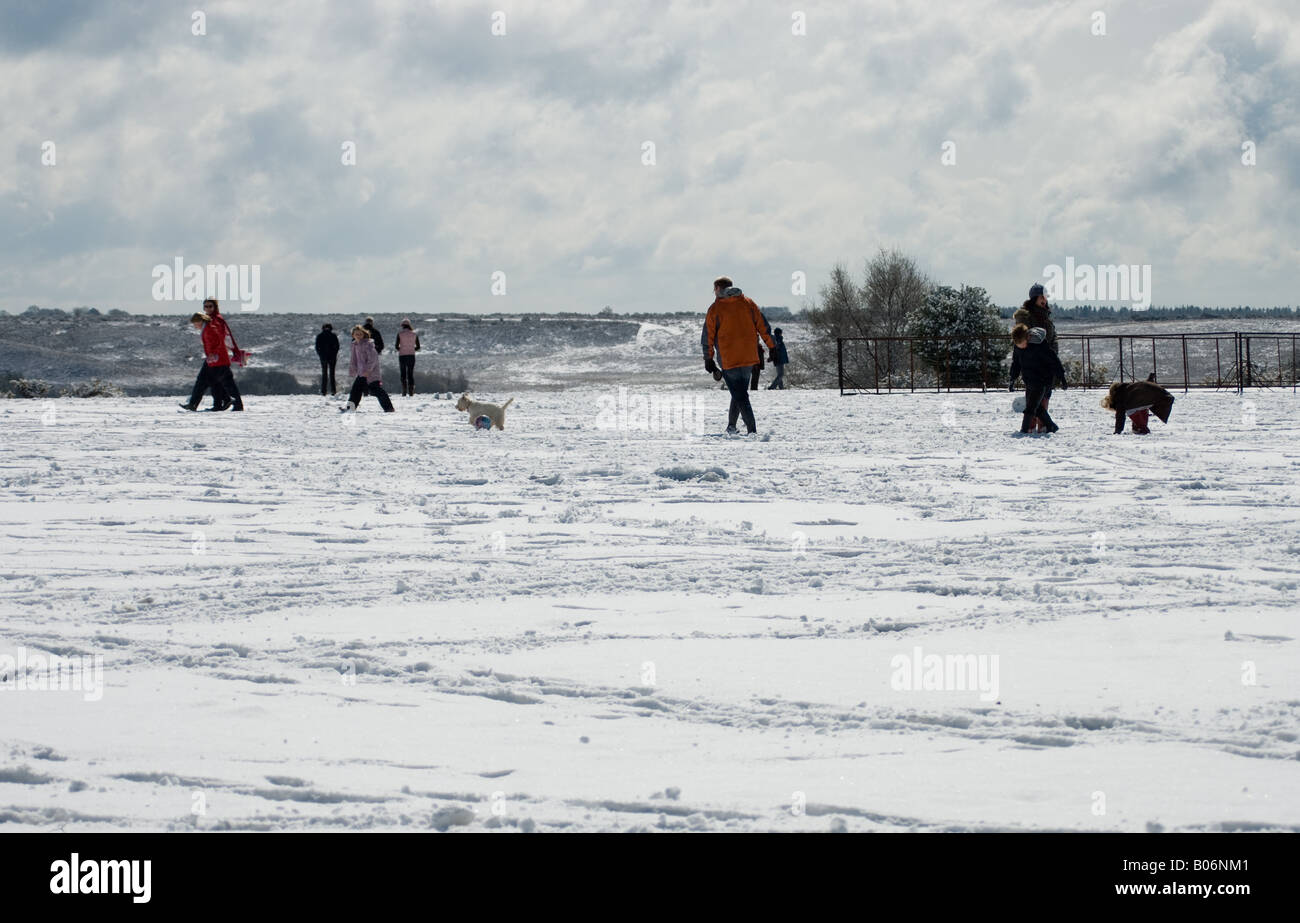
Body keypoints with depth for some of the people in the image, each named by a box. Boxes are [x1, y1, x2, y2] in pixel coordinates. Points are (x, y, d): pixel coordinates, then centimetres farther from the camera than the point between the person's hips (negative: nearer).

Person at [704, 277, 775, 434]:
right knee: (740, 393, 20)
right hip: (749, 357, 4)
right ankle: (731, 426, 25)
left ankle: (752, 430, -14)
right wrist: (772, 348, 13)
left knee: (740, 396, -4)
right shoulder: (748, 303, 8)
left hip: (728, 360, -4)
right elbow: (763, 326, 8)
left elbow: (708, 336, 0)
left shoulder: (715, 309, -2)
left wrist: (708, 359, 7)